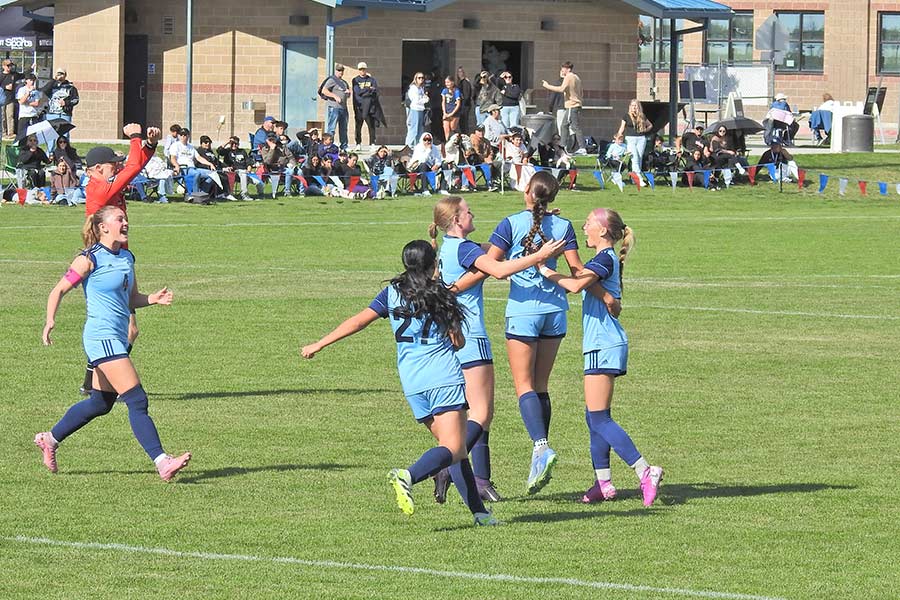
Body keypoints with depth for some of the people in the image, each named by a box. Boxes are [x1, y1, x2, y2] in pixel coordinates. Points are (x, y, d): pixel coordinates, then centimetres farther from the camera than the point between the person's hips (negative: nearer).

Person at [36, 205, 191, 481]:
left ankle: (50, 439, 35)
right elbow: (59, 290, -3)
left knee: (100, 403, 18)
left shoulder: (127, 258, 13)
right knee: (137, 401, -15)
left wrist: (153, 299, 1)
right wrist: (50, 320, -18)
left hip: (118, 338, 9)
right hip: (102, 337, -9)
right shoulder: (90, 259, -9)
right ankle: (162, 463, -19)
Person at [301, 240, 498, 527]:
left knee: (454, 448, 12)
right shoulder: (442, 295, 4)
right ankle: (408, 476, -40)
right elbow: (459, 342, 6)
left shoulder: (392, 293, 10)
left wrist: (319, 344, 8)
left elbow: (359, 321, 3)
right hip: (445, 377, -4)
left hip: (412, 382, 4)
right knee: (453, 448, -13)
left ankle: (479, 511, 7)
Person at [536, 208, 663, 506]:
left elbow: (575, 285, -28)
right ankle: (603, 482, 15)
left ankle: (645, 471, -18)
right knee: (595, 417, 13)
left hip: (604, 347, -10)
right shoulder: (608, 260, 16)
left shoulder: (605, 259, -14)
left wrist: (545, 270, -17)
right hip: (601, 346, 10)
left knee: (599, 419, -11)